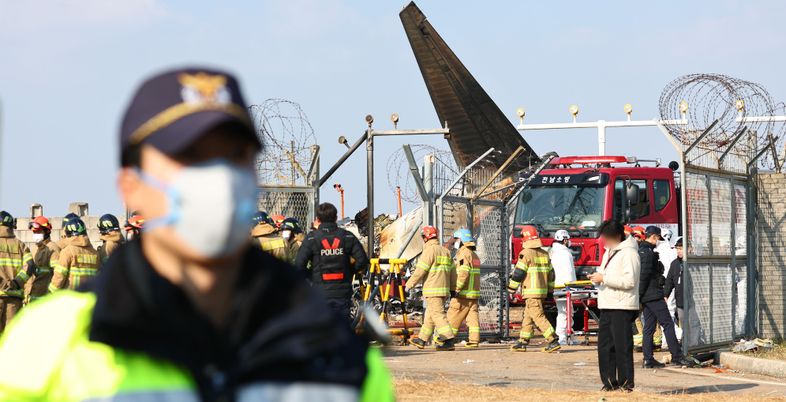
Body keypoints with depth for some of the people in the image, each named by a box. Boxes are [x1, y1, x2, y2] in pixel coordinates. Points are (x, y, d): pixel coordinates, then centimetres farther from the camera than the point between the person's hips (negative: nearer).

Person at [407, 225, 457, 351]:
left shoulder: (430, 250, -10)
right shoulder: (445, 251, 15)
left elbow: (420, 270, -14)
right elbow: (452, 271, 16)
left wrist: (409, 284, -5)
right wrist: (453, 289, 20)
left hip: (433, 290, -9)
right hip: (444, 289, 9)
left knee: (438, 314, -10)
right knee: (429, 315, 16)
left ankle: (449, 340, -19)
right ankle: (422, 340, 23)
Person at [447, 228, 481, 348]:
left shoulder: (463, 253, -10)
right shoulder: (474, 255, 20)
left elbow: (463, 273, -22)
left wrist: (457, 288, -23)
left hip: (463, 293, -9)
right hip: (474, 292, 9)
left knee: (453, 317, -2)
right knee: (473, 316, 3)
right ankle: (474, 340, -2)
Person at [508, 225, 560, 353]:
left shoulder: (526, 253, -12)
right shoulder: (544, 254, 12)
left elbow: (519, 273, -11)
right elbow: (550, 273, 17)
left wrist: (511, 288, -2)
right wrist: (550, 291, 23)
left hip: (531, 292, -8)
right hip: (543, 290, 8)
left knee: (538, 316, -10)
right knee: (528, 317, 15)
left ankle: (553, 341, -17)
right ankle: (523, 342, 19)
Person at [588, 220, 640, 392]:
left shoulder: (628, 254, -10)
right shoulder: (609, 252, 20)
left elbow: (629, 281, -18)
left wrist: (604, 278, -17)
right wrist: (597, 278, 5)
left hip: (622, 307, -9)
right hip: (607, 306, 9)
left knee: (623, 347, -7)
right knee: (605, 345, 8)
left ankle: (626, 383, -3)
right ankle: (609, 381, 14)